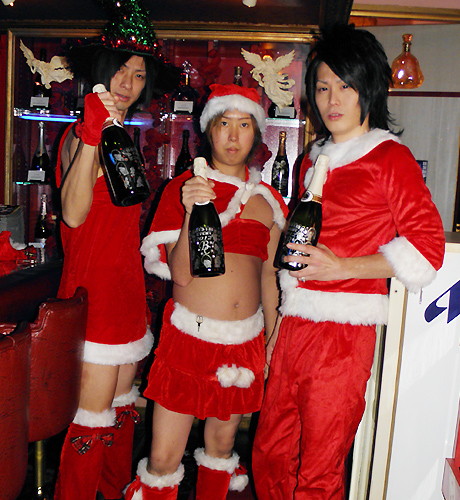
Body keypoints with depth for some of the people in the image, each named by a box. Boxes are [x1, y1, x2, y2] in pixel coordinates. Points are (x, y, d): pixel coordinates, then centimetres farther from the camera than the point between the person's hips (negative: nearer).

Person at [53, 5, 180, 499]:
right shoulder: (81, 134, -9)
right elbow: (74, 213, -26)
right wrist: (90, 137, -33)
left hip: (127, 285, 8)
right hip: (94, 286, -8)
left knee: (122, 404, 17)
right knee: (94, 413, -2)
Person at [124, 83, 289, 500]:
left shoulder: (267, 200, 7)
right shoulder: (183, 188, -2)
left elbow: (268, 275, 13)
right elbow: (181, 274, -12)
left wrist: (272, 340, 12)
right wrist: (193, 212, -24)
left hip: (245, 341, 3)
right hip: (189, 336, -3)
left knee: (221, 442, 16)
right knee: (164, 458, 0)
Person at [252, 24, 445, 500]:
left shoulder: (390, 157, -3)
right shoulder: (313, 161, 18)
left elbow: (428, 247, -8)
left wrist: (340, 267, -16)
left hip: (342, 334, -6)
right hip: (292, 326, 7)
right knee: (269, 457, 14)